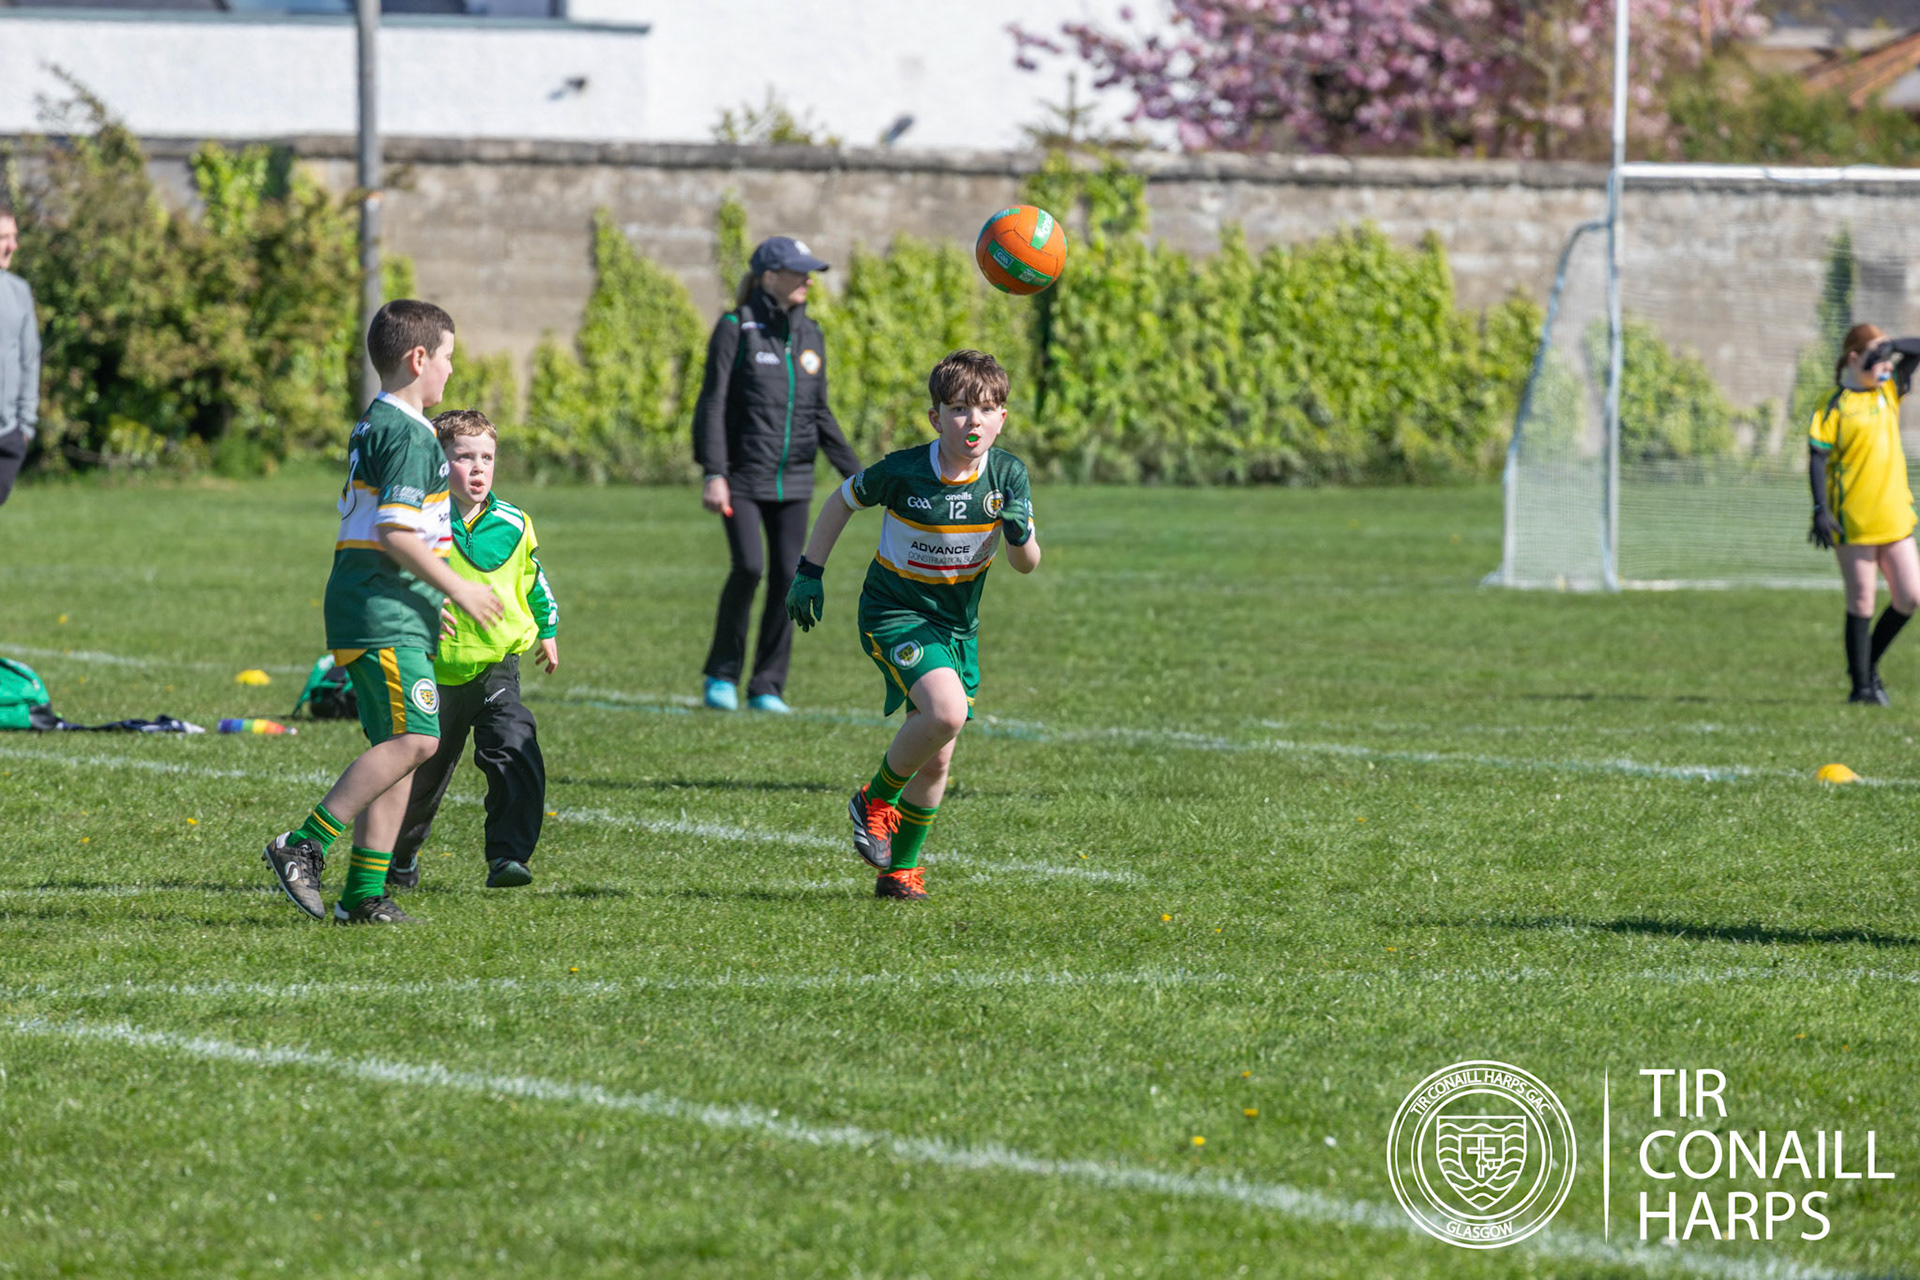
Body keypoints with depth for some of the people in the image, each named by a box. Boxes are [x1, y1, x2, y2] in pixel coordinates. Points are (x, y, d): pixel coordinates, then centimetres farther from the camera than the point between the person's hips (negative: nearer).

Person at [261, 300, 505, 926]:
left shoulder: (374, 425, 19)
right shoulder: (407, 434, -13)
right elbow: (397, 533, -20)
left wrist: (434, 599, 29)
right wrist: (457, 588, -11)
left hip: (384, 616, 11)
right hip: (385, 613, -11)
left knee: (397, 746, 8)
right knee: (415, 739, -16)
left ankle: (364, 894, 6)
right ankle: (305, 845, -17)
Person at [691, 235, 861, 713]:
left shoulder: (809, 337, 11)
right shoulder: (737, 329, -5)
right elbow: (712, 404, -8)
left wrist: (853, 472, 13)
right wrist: (713, 474, -16)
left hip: (793, 480, 5)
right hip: (743, 476, -5)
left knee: (788, 576, -2)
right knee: (748, 567, -16)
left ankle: (767, 687, 7)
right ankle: (722, 673, 3)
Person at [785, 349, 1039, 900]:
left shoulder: (1008, 475, -9)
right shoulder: (903, 471, -18)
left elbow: (1027, 564, -7)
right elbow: (843, 501, 0)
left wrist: (1020, 533, -30)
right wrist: (809, 571, 2)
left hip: (956, 623, 5)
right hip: (894, 612, -5)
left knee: (937, 758, 8)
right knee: (947, 712, -28)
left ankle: (900, 869, 27)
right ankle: (876, 798, -4)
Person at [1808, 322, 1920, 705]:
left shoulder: (1889, 391, 11)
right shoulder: (1834, 405, -6)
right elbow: (1817, 458, -8)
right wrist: (1821, 511, -17)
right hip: (1854, 520, -6)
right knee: (1862, 603, -1)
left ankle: (1869, 663, 21)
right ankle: (1861, 684, 8)